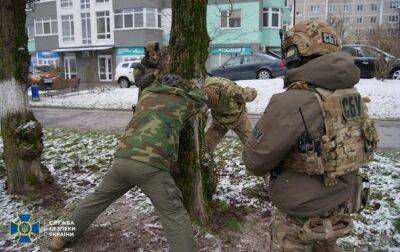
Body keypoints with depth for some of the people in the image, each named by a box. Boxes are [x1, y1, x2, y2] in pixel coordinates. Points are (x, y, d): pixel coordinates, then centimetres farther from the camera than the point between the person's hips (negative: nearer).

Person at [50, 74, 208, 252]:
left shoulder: (147, 92, 23)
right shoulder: (184, 102, 16)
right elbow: (201, 99, 37)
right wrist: (184, 83, 47)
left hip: (123, 159, 5)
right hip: (151, 165, -5)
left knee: (98, 198, 27)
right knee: (175, 217, 4)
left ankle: (65, 235, 44)